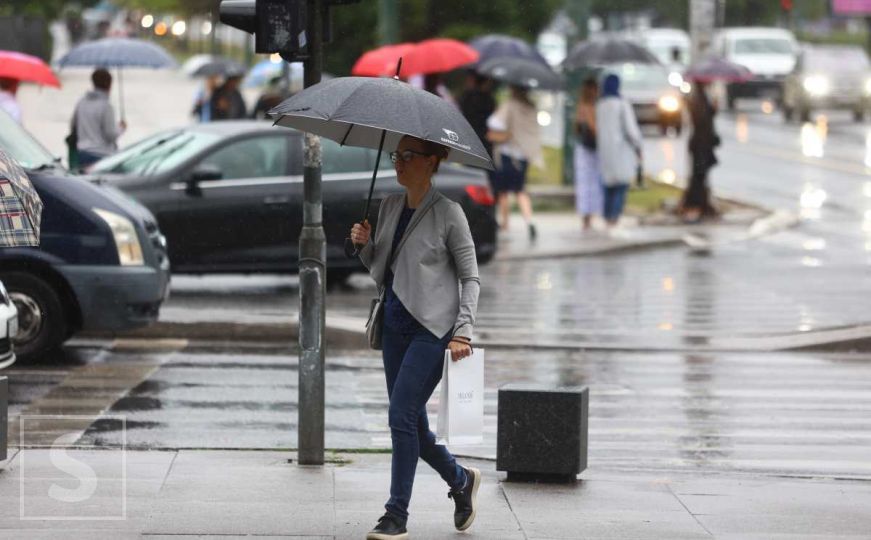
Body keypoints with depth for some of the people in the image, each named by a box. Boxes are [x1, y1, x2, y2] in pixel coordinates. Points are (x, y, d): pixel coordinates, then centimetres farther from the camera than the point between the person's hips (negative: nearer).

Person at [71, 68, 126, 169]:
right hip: (101, 155, -7)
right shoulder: (106, 106, -14)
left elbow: (73, 128, 15)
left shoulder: (81, 103, 7)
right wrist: (120, 128, 6)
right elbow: (110, 135, -13)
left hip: (82, 154, 7)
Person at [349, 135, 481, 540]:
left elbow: (470, 277, -4)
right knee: (411, 423, 9)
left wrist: (462, 330, -13)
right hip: (395, 324, 7)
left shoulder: (448, 213, -6)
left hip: (431, 327, -7)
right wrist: (365, 245, -1)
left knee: (402, 415, -15)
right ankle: (461, 480, 34)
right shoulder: (390, 206, 12)